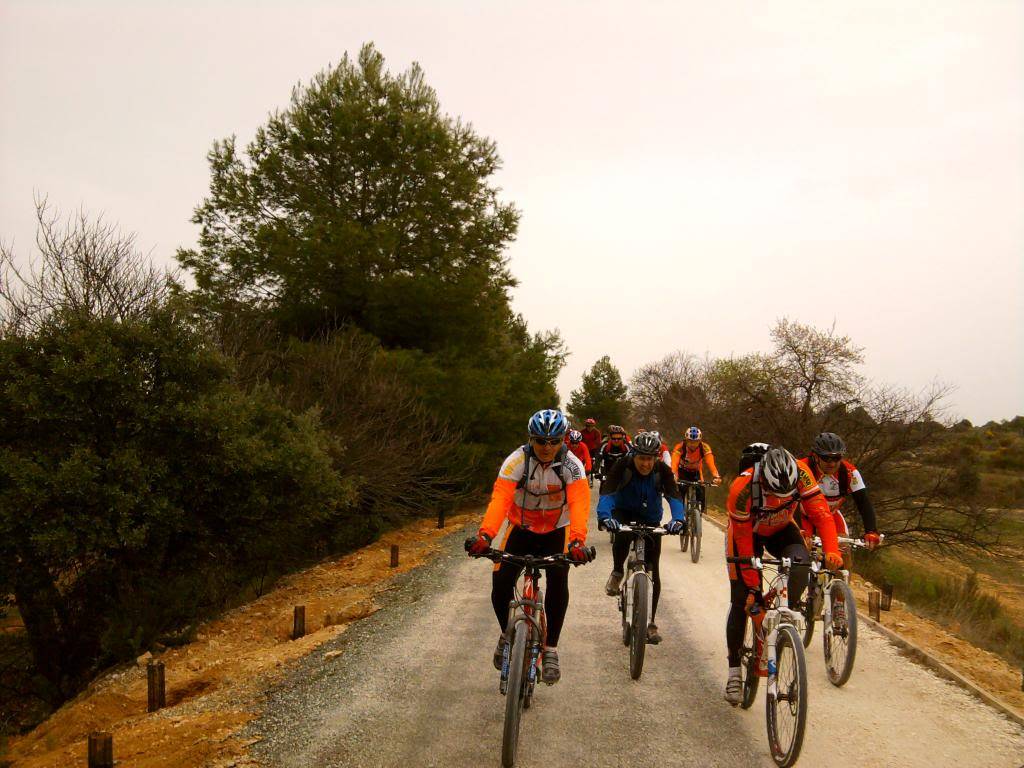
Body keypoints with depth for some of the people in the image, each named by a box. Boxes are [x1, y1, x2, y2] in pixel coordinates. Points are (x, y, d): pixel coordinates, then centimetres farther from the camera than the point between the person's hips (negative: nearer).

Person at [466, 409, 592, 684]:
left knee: (558, 581, -22)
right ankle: (507, 633, 15)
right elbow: (499, 499, -32)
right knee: (500, 583, -15)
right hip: (520, 529, 0)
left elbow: (579, 503, -33)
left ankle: (551, 648, -6)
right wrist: (485, 534, -49)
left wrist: (577, 540, -51)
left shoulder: (571, 465, -20)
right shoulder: (517, 460, -21)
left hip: (556, 532, 0)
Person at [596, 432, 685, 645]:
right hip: (623, 513, -1)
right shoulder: (622, 465, -25)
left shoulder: (662, 470, -21)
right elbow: (606, 493, -36)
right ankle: (617, 573, -7)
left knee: (653, 570, -3)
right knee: (622, 535, -37)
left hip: (650, 518, 2)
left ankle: (650, 623, 9)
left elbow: (674, 496, -32)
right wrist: (605, 516, -56)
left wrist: (678, 519, -53)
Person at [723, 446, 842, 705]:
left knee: (801, 566, -30)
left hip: (781, 529, 2)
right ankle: (734, 670, 6)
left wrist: (832, 550, -45)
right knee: (742, 601, -7)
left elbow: (821, 512, -28)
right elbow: (743, 541, -29)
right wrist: (753, 588, -27)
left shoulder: (801, 473, -31)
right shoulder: (742, 487, -37)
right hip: (746, 532, -2)